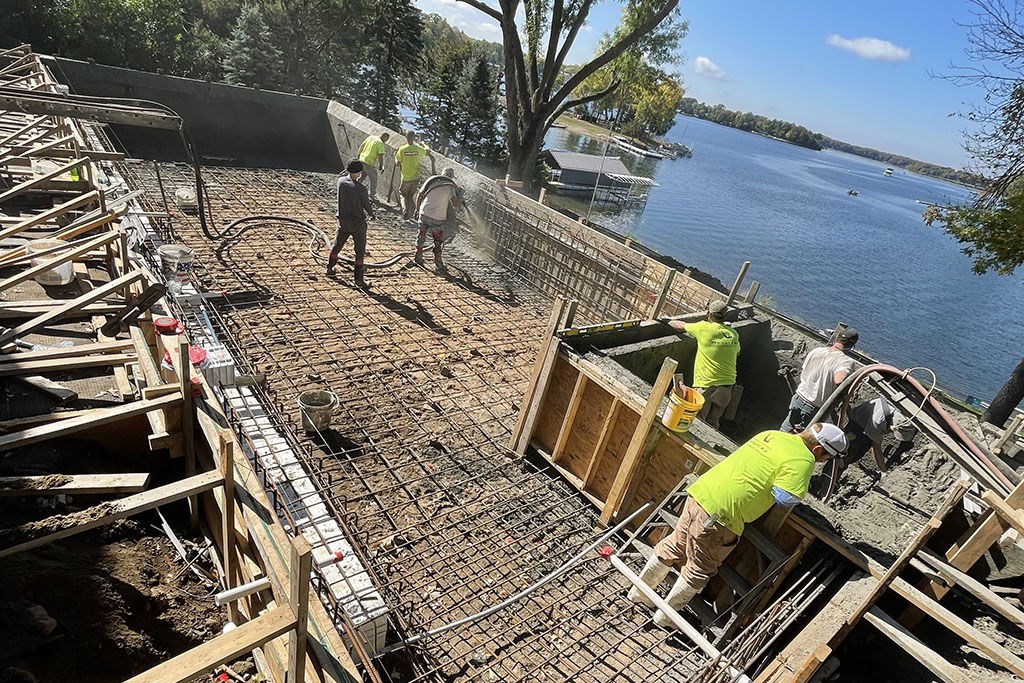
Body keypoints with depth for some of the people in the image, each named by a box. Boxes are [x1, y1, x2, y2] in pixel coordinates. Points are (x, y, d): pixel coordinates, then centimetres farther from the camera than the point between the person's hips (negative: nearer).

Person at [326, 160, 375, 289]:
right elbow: (367, 206, -9)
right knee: (360, 250, 6)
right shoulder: (360, 189, -22)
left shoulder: (340, 181, -6)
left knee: (337, 245, 23)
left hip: (343, 221, 5)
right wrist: (372, 215, 11)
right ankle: (358, 279, 6)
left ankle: (330, 268, 40)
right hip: (358, 223, -5)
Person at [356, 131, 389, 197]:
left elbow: (361, 146, 13)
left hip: (361, 160, 8)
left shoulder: (370, 137, 9)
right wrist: (381, 166, -6)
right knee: (373, 178, 10)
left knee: (364, 175, 28)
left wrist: (358, 156, 22)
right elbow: (380, 156, -18)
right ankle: (372, 194, 18)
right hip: (369, 163, -7)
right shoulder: (381, 143, -14)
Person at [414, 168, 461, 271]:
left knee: (421, 237, 19)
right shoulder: (450, 186, -6)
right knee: (438, 242, 10)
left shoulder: (431, 180, 6)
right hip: (437, 218, -4)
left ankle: (418, 259, 30)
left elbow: (419, 196, 10)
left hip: (424, 214, 4)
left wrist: (417, 209, 24)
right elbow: (455, 205, -15)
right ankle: (438, 264, 15)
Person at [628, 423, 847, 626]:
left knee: (673, 547, 23)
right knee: (700, 571, 13)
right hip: (719, 516, -8)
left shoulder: (771, 435, 14)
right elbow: (785, 498, -12)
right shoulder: (802, 461, -8)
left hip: (701, 492, 8)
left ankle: (639, 592, 39)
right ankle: (665, 617, 27)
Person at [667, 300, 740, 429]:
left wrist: (672, 322, 26)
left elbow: (680, 325, 6)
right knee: (713, 424, 17)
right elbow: (737, 352, 24)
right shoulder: (733, 334, 4)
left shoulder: (705, 328, -10)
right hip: (727, 387, 5)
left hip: (706, 386, -5)